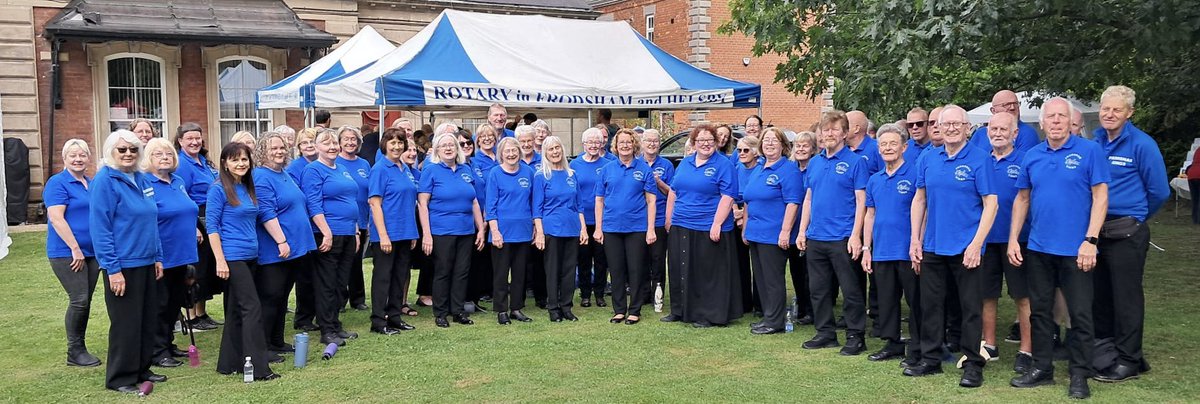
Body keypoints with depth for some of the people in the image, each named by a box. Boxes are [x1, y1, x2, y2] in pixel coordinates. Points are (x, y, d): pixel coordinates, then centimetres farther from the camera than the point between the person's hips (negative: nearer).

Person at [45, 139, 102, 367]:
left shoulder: (92, 184, 13)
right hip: (67, 253, -7)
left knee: (85, 301, 9)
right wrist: (75, 249, -18)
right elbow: (56, 218, -15)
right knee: (79, 300, -8)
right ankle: (74, 352, 4)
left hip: (91, 252, 7)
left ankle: (80, 348, 19)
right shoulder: (57, 183, -8)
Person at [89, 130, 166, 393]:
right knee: (126, 323, 1)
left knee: (148, 319, 13)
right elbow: (99, 228, -16)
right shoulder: (104, 181, -12)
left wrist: (158, 257, 13)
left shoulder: (141, 180, 10)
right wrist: (112, 269, -19)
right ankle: (120, 378, 14)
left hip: (146, 263, 7)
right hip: (122, 266, -7)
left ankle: (141, 369, 27)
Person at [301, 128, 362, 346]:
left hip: (347, 235, 8)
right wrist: (327, 233, -21)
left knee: (341, 283, 13)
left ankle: (336, 326, 22)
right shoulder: (313, 170, -7)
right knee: (326, 285, -1)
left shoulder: (343, 169, 17)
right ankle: (327, 331, 5)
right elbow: (314, 205, -15)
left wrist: (356, 231, 17)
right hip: (328, 235, -8)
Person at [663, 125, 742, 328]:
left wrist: (717, 224, -19)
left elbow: (727, 197, -12)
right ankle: (679, 310, 25)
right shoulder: (684, 164, 14)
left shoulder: (724, 165, -5)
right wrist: (669, 219, 14)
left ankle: (707, 315, 9)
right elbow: (673, 192, 19)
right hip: (680, 228, 6)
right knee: (680, 271, 12)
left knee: (708, 274, -1)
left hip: (708, 230, -6)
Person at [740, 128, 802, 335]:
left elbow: (793, 203, -16)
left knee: (773, 279, -3)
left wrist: (785, 231, -21)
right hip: (755, 234, 8)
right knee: (760, 278, 12)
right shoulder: (757, 171, 17)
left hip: (774, 236, -8)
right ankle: (768, 317, 22)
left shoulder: (789, 170, -9)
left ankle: (775, 321, 6)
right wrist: (745, 228, 19)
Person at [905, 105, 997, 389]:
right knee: (930, 304, 11)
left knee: (971, 308, 4)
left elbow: (990, 204, -10)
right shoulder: (928, 160, 6)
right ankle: (931, 359, 23)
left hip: (965, 248, -5)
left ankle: (973, 364, 14)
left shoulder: (979, 160, -7)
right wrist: (915, 239, 4)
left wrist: (976, 244, -17)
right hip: (932, 246, 5)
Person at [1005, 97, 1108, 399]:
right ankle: (1042, 368, 24)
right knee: (1039, 310, 12)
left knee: (1080, 314, 3)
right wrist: (1013, 239, 5)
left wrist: (1090, 240, -15)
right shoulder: (1032, 156, 6)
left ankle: (1080, 375, 16)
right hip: (1038, 249, 4)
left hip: (1075, 249, -4)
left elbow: (1100, 196, -9)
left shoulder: (1090, 151, -6)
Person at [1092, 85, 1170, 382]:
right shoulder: (1093, 142, 8)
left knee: (1126, 297, 0)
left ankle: (1129, 361, 9)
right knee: (1099, 294, 13)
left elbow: (1159, 191, -5)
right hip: (1095, 229, 6)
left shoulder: (1142, 144, -8)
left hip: (1126, 232, -6)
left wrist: (1135, 217, 7)